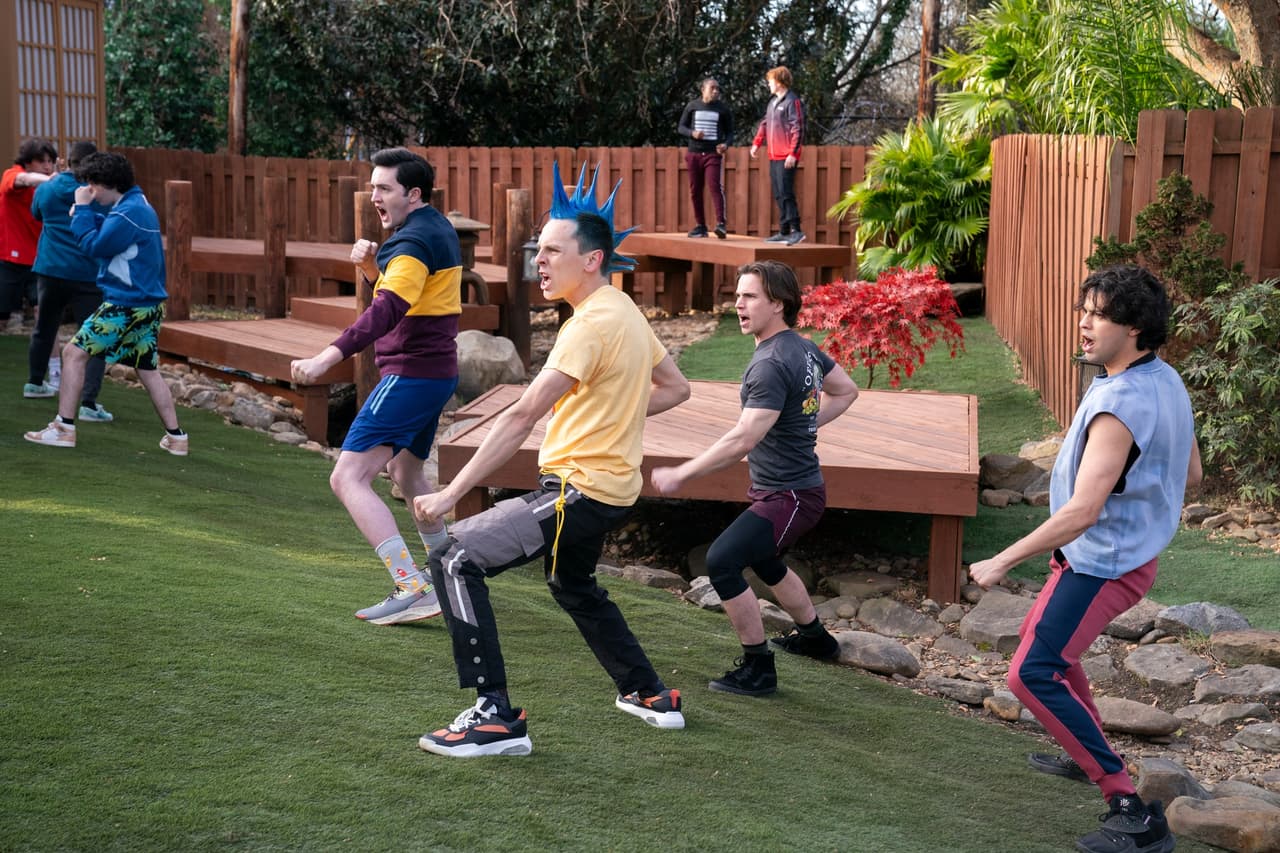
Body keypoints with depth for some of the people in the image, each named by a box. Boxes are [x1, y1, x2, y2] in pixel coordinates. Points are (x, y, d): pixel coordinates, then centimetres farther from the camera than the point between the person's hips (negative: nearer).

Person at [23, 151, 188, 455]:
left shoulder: (129, 212, -18)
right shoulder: (138, 204, 13)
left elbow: (93, 246, -15)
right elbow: (108, 235, 21)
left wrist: (83, 209, -7)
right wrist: (87, 214, 6)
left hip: (125, 304, -10)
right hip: (148, 305, 10)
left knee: (74, 353, -1)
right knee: (148, 370, 13)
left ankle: (64, 429, 1)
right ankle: (176, 437, 11)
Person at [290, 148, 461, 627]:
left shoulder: (415, 240, -17)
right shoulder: (439, 231, 14)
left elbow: (387, 311, -32)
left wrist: (327, 358, -41)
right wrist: (372, 268, 3)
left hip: (409, 375, -11)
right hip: (439, 372, 11)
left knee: (348, 478, -14)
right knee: (406, 473, 28)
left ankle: (412, 590, -21)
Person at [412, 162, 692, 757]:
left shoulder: (592, 324, -20)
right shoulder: (626, 310, 8)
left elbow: (521, 417, -25)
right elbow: (674, 388, 20)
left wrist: (450, 494, -25)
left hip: (580, 492, -10)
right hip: (613, 485, 10)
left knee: (456, 560, -13)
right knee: (573, 586, 33)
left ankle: (497, 719, -14)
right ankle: (650, 695, 43)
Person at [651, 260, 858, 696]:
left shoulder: (772, 365, -24)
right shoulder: (804, 348, 7)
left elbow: (743, 439, -31)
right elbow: (846, 391, 22)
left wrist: (680, 474, -25)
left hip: (788, 496, -11)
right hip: (799, 485, 11)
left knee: (722, 561, -18)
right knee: (765, 561, 31)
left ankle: (757, 669, -8)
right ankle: (814, 637, 50)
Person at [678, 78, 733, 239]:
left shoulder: (723, 108, 4)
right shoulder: (692, 106, 6)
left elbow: (730, 132, 9)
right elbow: (681, 127, 10)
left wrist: (726, 144, -13)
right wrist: (692, 133, -12)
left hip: (713, 154, -3)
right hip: (694, 153, 3)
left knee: (715, 187, -18)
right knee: (695, 191, 5)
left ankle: (720, 223, -24)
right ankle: (700, 226, 14)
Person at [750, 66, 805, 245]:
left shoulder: (792, 102, -9)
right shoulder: (773, 102, 17)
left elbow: (798, 129, -14)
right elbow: (764, 124, 24)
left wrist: (793, 154, -20)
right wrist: (756, 143, 12)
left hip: (786, 158, -9)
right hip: (773, 156, 9)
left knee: (786, 193, -14)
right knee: (778, 195, 10)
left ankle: (796, 230, -13)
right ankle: (784, 232, 14)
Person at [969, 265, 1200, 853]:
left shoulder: (1119, 406, -28)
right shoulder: (1166, 382, 3)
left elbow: (1083, 511, -31)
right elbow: (1190, 475, 14)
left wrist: (1002, 561, -25)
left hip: (1101, 563, -10)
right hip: (1130, 553, 10)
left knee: (1032, 676, -14)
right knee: (1043, 636, 28)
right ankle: (1087, 754, 44)